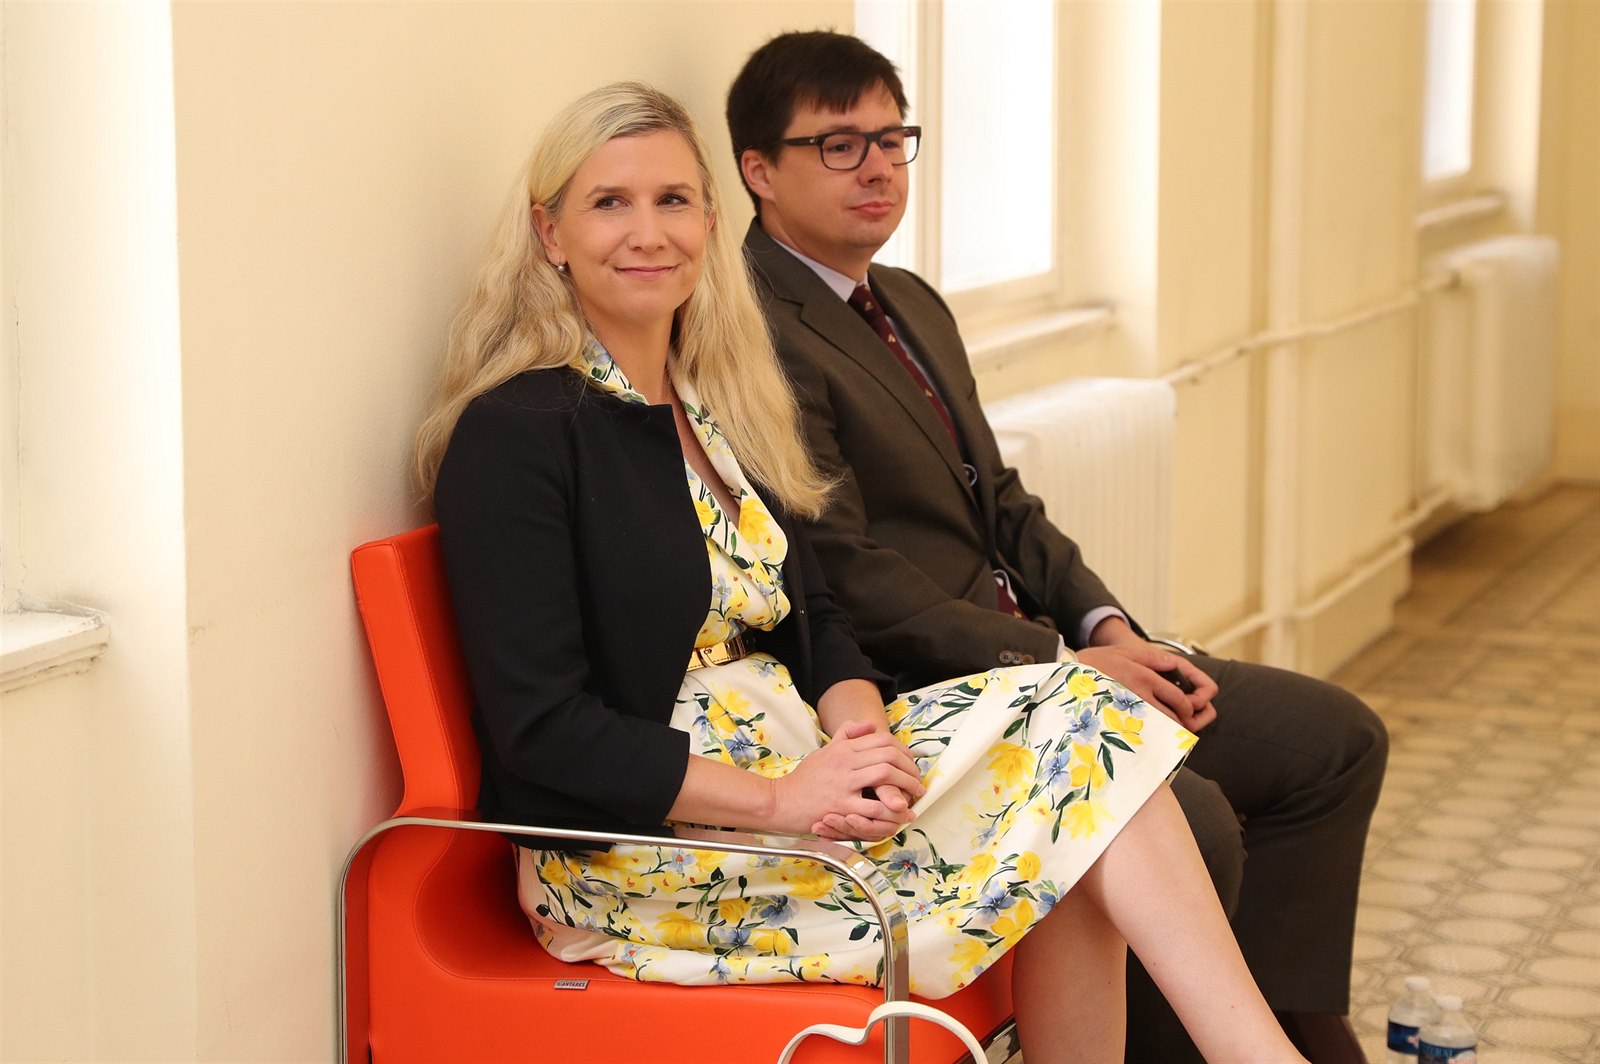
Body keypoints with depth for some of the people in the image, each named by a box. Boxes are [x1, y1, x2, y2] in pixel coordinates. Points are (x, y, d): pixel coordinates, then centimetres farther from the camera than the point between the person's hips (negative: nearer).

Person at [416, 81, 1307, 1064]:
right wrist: (781, 800, -23)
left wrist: (864, 729, -11)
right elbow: (539, 725, -17)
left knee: (1073, 720, -17)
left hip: (794, 756, 7)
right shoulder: (511, 433, -11)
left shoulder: (721, 408, 15)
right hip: (628, 845, -7)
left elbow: (813, 617, 13)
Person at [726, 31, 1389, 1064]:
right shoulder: (754, 333, -15)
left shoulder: (913, 303, 18)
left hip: (1036, 656, 10)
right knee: (1188, 818, -30)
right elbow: (846, 579, -19)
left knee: (1335, 738, 6)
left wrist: (1108, 628, 1)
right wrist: (1062, 665, -17)